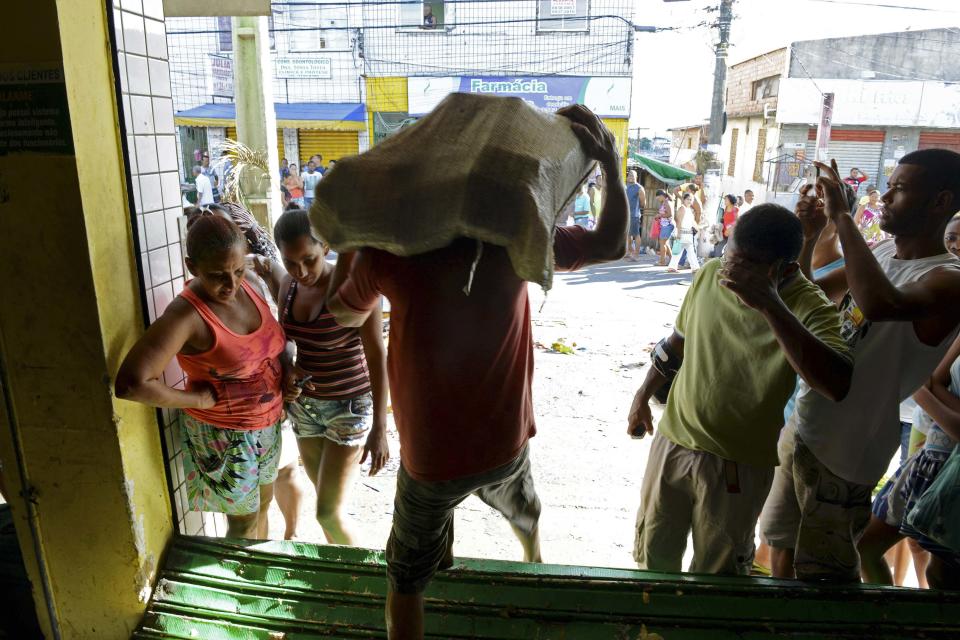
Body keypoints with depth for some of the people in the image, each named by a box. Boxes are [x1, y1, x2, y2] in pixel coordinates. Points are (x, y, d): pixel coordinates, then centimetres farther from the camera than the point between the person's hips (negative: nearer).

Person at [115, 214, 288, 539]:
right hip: (226, 437, -7)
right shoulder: (187, 314, -27)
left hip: (267, 424, 7)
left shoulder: (250, 282, -7)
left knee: (263, 503, 27)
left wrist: (289, 372, -6)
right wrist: (200, 399, -24)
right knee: (244, 524, 13)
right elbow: (131, 383, -36)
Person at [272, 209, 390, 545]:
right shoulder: (288, 285, -2)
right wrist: (286, 373, -11)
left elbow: (377, 357, -19)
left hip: (349, 406, -6)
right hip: (304, 405, 6)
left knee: (327, 513, -2)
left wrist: (379, 429, -20)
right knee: (326, 500, 18)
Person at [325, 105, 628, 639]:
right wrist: (611, 162, 3)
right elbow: (613, 245, 0)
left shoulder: (387, 252, -14)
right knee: (525, 512, 37)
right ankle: (536, 567, 66)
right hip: (505, 441, 4)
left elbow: (345, 315, 6)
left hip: (431, 455, -3)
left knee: (407, 582, 17)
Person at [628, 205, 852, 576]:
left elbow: (837, 386, -38)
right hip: (672, 441, 4)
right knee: (653, 557, 21)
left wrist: (771, 306, -41)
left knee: (717, 575, 15)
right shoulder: (710, 274, -5)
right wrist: (643, 395, 18)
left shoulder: (808, 306, -19)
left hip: (739, 464, -4)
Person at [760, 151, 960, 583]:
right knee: (782, 545, 23)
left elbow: (881, 304, -42)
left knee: (823, 576, 10)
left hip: (844, 455, -8)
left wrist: (843, 217, -32)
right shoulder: (882, 253, 5)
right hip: (801, 429, 8)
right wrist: (808, 239, -3)